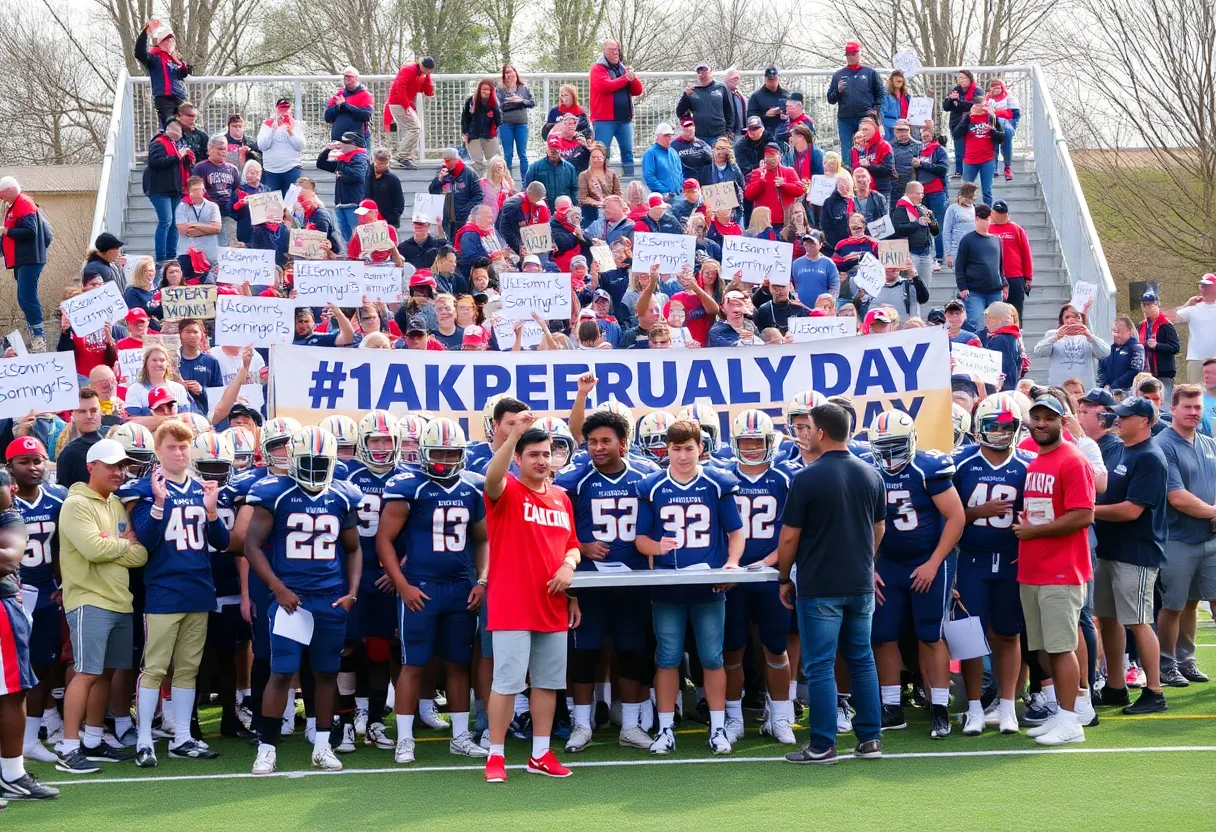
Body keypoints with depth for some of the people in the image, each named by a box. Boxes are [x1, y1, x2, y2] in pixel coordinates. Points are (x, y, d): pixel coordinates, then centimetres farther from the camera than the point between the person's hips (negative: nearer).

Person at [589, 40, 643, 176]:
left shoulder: (624, 68, 18)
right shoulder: (598, 68, 1)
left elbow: (638, 91, 14)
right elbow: (604, 86, -17)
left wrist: (633, 79, -8)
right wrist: (625, 79, -12)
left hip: (624, 119, 6)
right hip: (604, 119, -6)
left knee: (628, 152, 6)